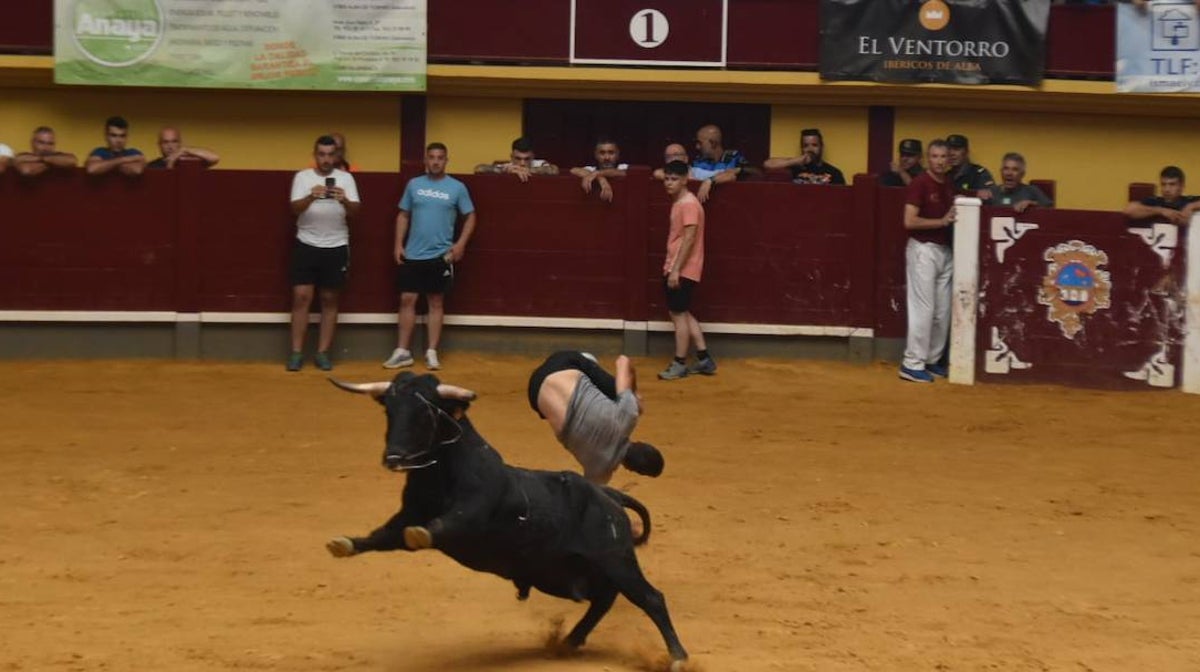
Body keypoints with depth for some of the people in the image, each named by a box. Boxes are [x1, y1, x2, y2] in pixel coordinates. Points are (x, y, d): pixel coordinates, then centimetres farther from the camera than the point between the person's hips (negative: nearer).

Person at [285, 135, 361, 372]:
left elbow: (355, 211, -6)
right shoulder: (302, 177, 1)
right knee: (301, 297, -4)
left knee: (330, 300, 5)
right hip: (306, 245, -1)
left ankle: (323, 353, 11)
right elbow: (296, 208, -11)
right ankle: (296, 353, 2)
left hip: (336, 247, 1)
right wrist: (311, 196, -32)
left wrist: (344, 200, -29)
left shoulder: (346, 178, 2)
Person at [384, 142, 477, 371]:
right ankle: (402, 352, 8)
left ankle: (432, 352, 10)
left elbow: (470, 216, 4)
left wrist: (461, 243, -8)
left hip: (441, 255, -1)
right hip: (412, 254, 2)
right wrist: (398, 244, 1)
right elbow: (403, 215, 9)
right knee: (407, 300, 1)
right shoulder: (413, 184, 4)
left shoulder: (457, 188, -1)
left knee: (436, 303, 5)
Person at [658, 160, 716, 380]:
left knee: (679, 314, -3)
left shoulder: (689, 204, -16)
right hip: (675, 268, 10)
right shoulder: (678, 202, 15)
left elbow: (689, 239, -21)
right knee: (682, 313, 14)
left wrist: (676, 270, -23)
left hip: (683, 270, -10)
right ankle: (704, 359, 18)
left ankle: (680, 364, 4)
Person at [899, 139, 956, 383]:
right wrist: (942, 221, -19)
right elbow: (909, 221, -18)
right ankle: (912, 364, -6)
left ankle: (932, 360, 19)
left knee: (942, 311, 10)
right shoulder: (920, 183, -11)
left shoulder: (949, 186, 11)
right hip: (923, 249, -8)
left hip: (945, 250, 8)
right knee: (923, 308, -9)